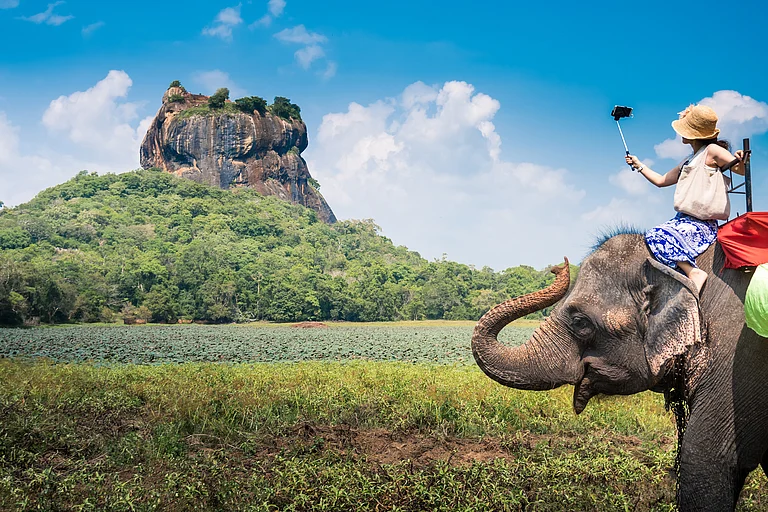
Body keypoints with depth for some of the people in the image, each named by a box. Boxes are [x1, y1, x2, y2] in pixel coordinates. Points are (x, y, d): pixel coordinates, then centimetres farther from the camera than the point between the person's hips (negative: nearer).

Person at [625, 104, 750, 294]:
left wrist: (740, 162, -35)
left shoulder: (712, 151, -3)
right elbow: (661, 180, 33)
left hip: (701, 225, -9)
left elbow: (741, 170, -12)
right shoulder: (688, 162, 23)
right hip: (683, 220, 9)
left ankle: (693, 272, -34)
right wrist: (639, 165, 41)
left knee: (656, 235, -30)